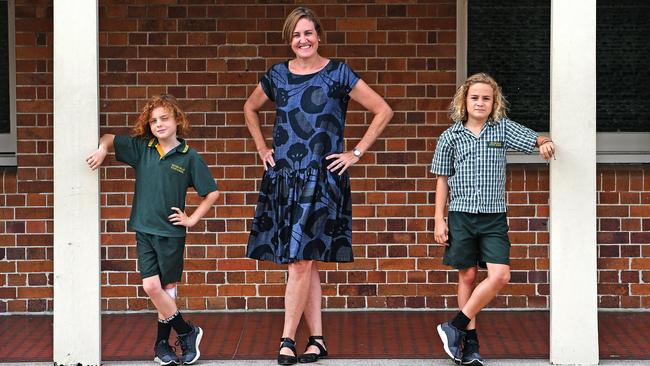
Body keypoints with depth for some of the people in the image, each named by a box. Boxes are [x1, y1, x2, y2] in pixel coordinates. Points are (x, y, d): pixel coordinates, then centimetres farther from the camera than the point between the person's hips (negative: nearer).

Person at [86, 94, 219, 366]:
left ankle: (162, 343, 17)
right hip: (144, 229, 2)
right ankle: (187, 333, 11)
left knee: (167, 287, 3)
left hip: (171, 231, -2)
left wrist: (192, 219, -1)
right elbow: (110, 138, 12)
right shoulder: (141, 148, 4)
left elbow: (212, 192, 3)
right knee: (151, 287, -4)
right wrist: (103, 149, -10)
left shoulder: (189, 156, -3)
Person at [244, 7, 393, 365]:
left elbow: (383, 111, -1)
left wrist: (356, 153, -2)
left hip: (322, 177, -4)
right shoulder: (277, 75, 8)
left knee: (301, 259, -11)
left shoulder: (338, 74, -2)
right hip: (284, 176, 4)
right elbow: (250, 109, 26)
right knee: (305, 262, 6)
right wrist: (262, 149, 15)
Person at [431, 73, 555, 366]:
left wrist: (545, 142, -24)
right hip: (461, 215, -1)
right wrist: (439, 220, 3)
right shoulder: (450, 137, 2)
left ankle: (456, 326, 0)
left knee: (500, 275, -12)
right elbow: (442, 180, 7)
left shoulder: (503, 128, 4)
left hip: (493, 217, 1)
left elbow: (535, 139, 2)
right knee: (467, 276, 5)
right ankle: (470, 340, 15)